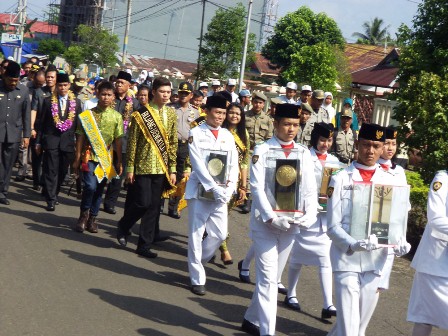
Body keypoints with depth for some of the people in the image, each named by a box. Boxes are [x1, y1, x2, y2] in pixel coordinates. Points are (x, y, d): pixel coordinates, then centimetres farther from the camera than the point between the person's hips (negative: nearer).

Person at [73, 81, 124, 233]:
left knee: (99, 189, 7)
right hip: (89, 156, -2)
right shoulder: (87, 114, 0)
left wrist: (119, 162, 4)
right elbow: (80, 137, 1)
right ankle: (83, 215, 6)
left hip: (106, 158, 2)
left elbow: (118, 140, 6)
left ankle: (92, 218, 20)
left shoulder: (117, 117, 4)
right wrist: (77, 159, -1)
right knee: (90, 186, -15)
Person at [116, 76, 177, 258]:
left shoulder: (171, 114, 7)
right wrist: (129, 168, -6)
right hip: (142, 166, -4)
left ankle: (144, 245, 14)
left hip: (161, 168, 4)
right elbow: (132, 142, -4)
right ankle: (123, 226, 20)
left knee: (154, 207, 5)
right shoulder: (141, 114, -6)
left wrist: (172, 169, 5)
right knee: (143, 203, -9)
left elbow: (173, 143, 9)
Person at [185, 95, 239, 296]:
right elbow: (198, 164, -11)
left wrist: (229, 190, -7)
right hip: (200, 190, -4)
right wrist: (214, 188, -18)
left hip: (221, 193, 4)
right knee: (196, 234, -1)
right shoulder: (196, 133, -3)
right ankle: (197, 279, 8)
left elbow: (233, 166, 7)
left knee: (220, 234, 5)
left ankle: (196, 261, 29)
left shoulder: (228, 136, 10)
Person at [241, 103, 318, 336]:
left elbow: (310, 188, 2)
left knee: (274, 276, 14)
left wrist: (310, 214, -15)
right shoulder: (262, 150, -4)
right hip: (265, 222, -4)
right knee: (267, 278, -7)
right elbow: (257, 187, -11)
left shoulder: (303, 153, 7)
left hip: (291, 224, 4)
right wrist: (271, 218, -22)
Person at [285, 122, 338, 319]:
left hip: (326, 216, 4)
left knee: (325, 259, -1)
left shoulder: (335, 161, 8)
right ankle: (291, 294, 25)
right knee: (298, 257, 9)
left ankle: (328, 305, -3)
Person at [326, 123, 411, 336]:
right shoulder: (340, 179, -4)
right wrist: (354, 245, -26)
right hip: (346, 261, -4)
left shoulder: (389, 181, 6)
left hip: (375, 262, 4)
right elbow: (333, 226, -8)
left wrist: (400, 243, -12)